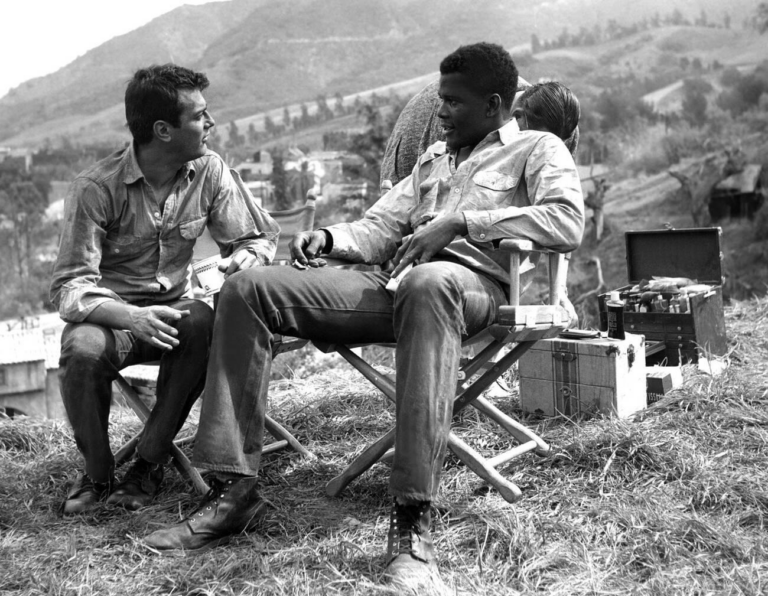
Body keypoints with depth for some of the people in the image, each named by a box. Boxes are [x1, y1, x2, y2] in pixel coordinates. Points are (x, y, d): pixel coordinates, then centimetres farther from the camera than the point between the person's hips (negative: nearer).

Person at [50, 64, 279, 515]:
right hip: (108, 313, -2)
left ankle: (150, 464, -15)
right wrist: (131, 317, -40)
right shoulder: (97, 188, -17)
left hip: (171, 309, 3)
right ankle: (98, 473, -6)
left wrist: (247, 258, -22)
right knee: (82, 350, -35)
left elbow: (258, 235, 5)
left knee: (204, 322, -32)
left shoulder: (209, 171, -5)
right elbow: (70, 287, -19)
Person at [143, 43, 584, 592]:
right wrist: (329, 237, 4)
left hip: (473, 282, -7)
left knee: (428, 283, -45)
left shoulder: (539, 149, 12)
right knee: (247, 288, -10)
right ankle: (234, 489, -16)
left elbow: (568, 222, -9)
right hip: (394, 283, 7)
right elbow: (379, 228, 27)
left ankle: (413, 522, -45)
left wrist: (461, 223, -14)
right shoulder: (433, 159, 33)